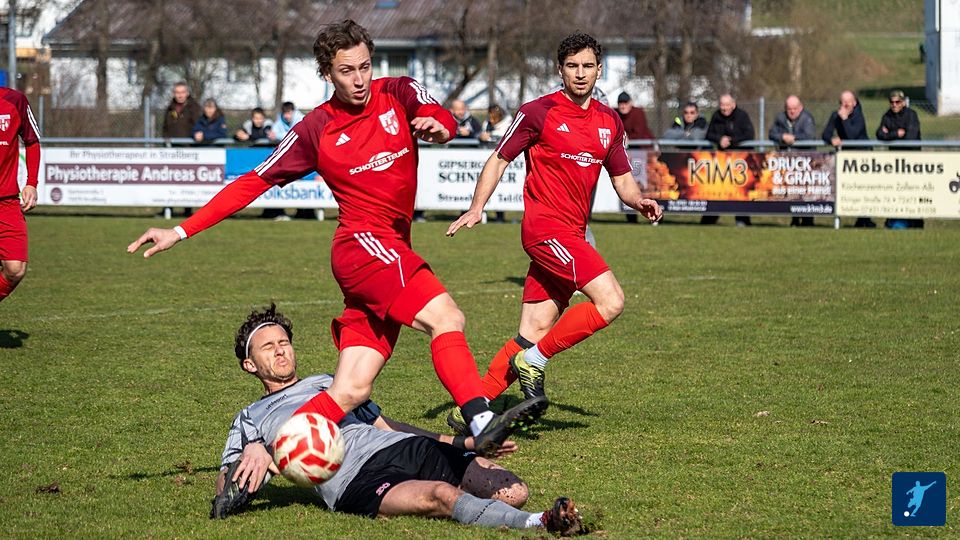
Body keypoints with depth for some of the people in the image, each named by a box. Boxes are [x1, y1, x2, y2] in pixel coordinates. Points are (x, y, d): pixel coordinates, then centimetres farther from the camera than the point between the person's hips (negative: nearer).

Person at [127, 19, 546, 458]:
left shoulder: (398, 94, 9)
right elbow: (253, 182, 7)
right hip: (364, 242, -4)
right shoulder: (315, 130, 3)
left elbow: (444, 120, -9)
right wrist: (181, 232, 3)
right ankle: (483, 423, -42)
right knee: (445, 318, -27)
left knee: (351, 391, -3)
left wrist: (437, 126, -35)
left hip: (391, 252, 4)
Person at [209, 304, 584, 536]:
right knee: (441, 496, -39)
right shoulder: (250, 419, 25)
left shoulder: (329, 383, 36)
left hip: (407, 449, 8)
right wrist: (252, 454, -9)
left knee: (512, 491, -19)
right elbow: (226, 490, 15)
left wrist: (469, 442, 25)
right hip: (356, 481, -8)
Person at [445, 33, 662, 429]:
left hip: (572, 234, 7)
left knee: (535, 334, 3)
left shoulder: (610, 122, 13)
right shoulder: (538, 113, -4)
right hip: (546, 228, -7)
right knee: (611, 300, -20)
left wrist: (640, 202, -1)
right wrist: (477, 208, -12)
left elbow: (622, 178, 20)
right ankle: (534, 361, -7)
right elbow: (499, 160, 0)